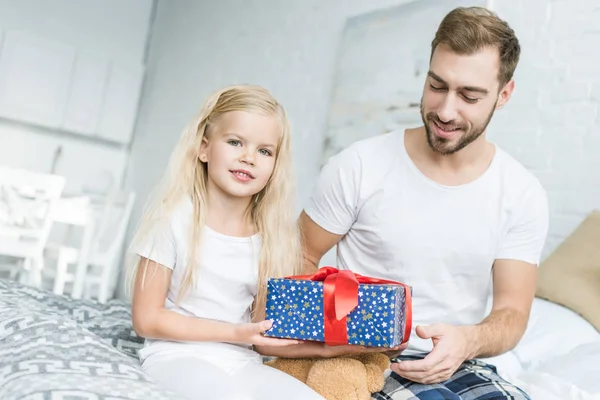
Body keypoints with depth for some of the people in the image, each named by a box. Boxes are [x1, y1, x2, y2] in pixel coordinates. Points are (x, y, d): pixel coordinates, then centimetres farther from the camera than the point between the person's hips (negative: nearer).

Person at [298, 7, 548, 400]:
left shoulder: (523, 195, -2)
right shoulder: (358, 166, -9)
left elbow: (513, 312, -1)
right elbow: (301, 258, 1)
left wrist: (468, 341, -24)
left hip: (456, 363, 4)